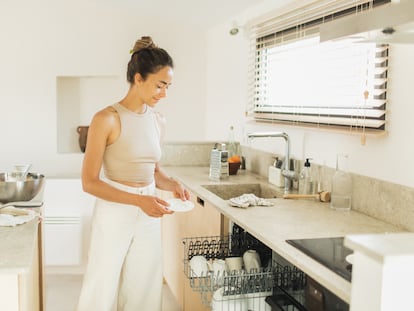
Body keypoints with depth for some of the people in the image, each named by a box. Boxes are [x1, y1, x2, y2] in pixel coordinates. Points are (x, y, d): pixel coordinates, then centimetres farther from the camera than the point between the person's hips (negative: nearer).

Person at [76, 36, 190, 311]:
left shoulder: (158, 122, 5)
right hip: (114, 215, -6)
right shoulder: (106, 119, -14)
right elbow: (89, 182, -14)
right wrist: (138, 200, -24)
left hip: (149, 216, 6)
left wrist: (172, 184, -2)